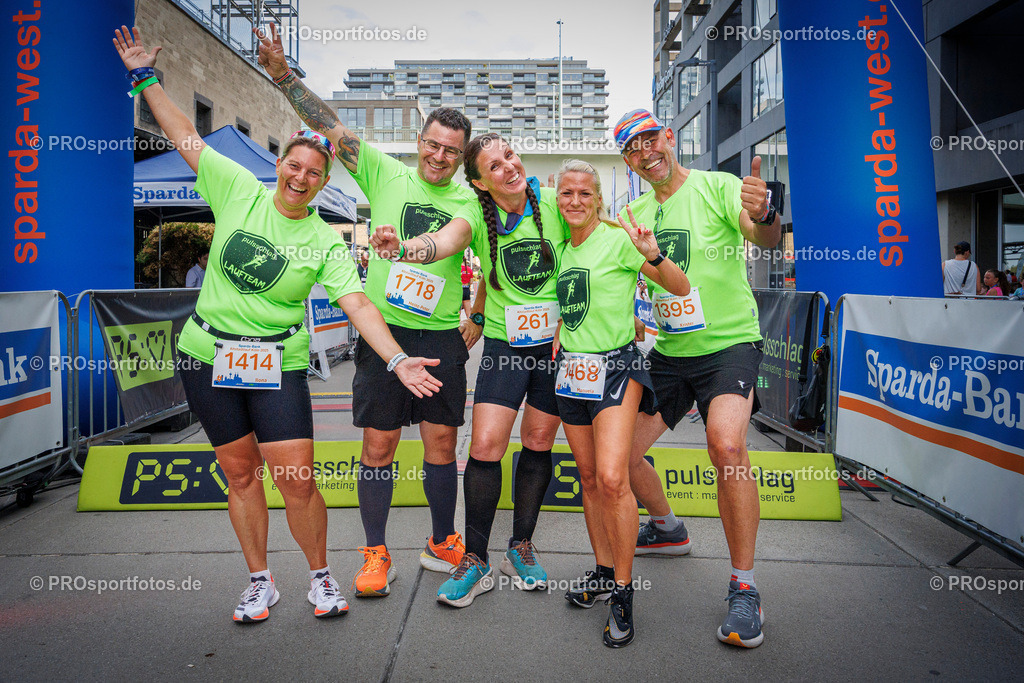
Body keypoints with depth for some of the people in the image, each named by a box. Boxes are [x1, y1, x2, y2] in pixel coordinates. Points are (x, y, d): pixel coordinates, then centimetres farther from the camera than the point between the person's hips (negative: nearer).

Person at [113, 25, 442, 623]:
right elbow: (185, 137, 9)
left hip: (278, 365, -2)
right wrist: (146, 77, 9)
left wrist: (397, 359, -26)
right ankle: (261, 581, 29)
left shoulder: (326, 242, -5)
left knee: (298, 480, -6)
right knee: (241, 474, 11)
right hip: (207, 355, 2)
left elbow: (359, 305, -14)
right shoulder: (239, 191, 1)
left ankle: (321, 575, 20)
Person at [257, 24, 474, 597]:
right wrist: (283, 75, -9)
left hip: (442, 338, 1)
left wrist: (477, 323, -10)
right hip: (383, 332, -1)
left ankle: (442, 544, 27)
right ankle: (377, 555, 19)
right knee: (379, 445, 3)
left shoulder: (470, 202, 6)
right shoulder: (386, 174, 4)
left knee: (442, 443, 8)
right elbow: (332, 127, 0)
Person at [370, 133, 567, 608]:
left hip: (556, 343, 1)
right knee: (485, 445, -8)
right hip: (503, 345, -1)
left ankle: (521, 548, 25)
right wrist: (402, 248, -51)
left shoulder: (554, 205, -6)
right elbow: (445, 240, -30)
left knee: (538, 442, 8)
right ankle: (476, 562, 7)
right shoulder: (478, 216, -8)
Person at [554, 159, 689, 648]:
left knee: (612, 479, -17)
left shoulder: (618, 240, -6)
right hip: (571, 369, 7)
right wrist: (556, 352, 12)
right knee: (588, 479, 11)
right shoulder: (563, 251, 13)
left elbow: (682, 289, -8)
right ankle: (604, 570, 27)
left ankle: (623, 590, -1)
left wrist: (652, 254, -23)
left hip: (616, 365, -6)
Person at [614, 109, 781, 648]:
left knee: (726, 446, -30)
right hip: (668, 352, 6)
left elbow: (768, 239, -25)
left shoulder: (717, 186, -8)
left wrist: (763, 215, -49)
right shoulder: (635, 212, 8)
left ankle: (744, 588, -12)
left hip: (729, 344, -5)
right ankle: (668, 529, 34)